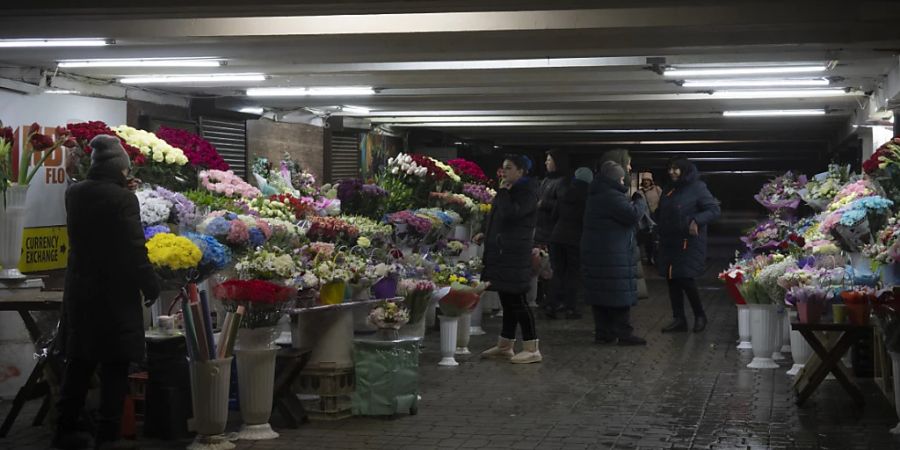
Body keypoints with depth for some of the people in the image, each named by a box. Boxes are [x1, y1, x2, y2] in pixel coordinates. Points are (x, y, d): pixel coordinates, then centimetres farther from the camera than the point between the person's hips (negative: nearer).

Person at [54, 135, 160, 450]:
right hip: (115, 293, -6)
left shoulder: (74, 193, 3)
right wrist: (150, 286, -5)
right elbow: (135, 249, -17)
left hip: (80, 289, 6)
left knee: (79, 362, 14)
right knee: (114, 366, 0)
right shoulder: (123, 198, -16)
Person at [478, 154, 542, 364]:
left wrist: (503, 192, -13)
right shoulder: (510, 190, 17)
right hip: (501, 251, 9)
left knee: (516, 300, -10)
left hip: (515, 254, -9)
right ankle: (504, 345, 19)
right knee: (507, 300, 13)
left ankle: (532, 349, -7)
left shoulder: (527, 193, -10)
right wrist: (487, 236, 20)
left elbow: (509, 214, -24)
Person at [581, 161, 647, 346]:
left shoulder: (595, 196, 15)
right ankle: (624, 333, -2)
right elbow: (632, 215, -21)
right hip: (613, 256, -9)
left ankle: (603, 332, 14)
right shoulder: (613, 197, -17)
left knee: (600, 294, 10)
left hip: (593, 253, 9)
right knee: (620, 295, -4)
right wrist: (639, 203, -2)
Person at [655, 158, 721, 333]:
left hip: (689, 244, -7)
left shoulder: (697, 188, -8)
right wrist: (660, 228, 9)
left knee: (686, 279, -11)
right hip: (669, 243, 7)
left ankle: (700, 316, 9)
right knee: (672, 281, 6)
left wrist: (696, 221, -25)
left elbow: (714, 209, -12)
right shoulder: (669, 190, 13)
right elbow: (660, 213, 26)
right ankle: (678, 319, 14)